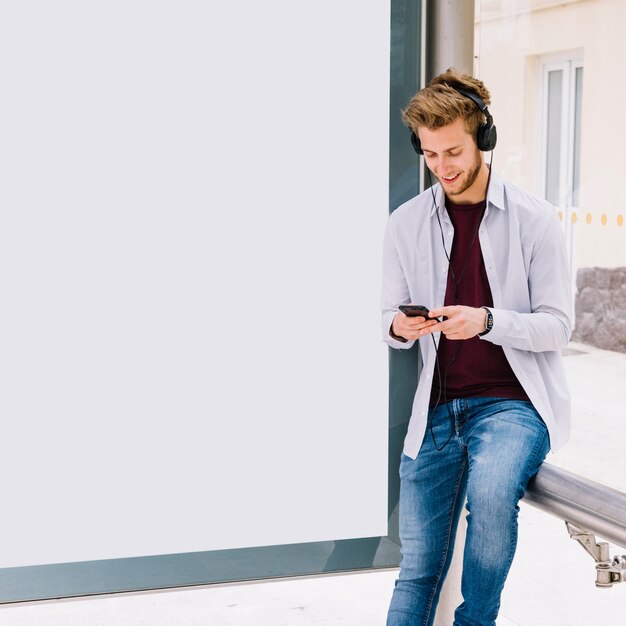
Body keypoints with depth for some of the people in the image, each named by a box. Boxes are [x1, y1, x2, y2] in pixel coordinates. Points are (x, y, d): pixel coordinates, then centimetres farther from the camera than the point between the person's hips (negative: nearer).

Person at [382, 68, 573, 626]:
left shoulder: (534, 219, -4)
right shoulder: (406, 224, 5)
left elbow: (558, 326, -5)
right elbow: (390, 319, 10)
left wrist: (486, 322, -22)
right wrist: (399, 326, -14)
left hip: (513, 400, -3)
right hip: (438, 406, 3)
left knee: (491, 493, -31)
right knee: (418, 567, 2)